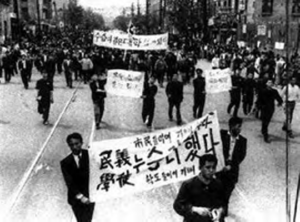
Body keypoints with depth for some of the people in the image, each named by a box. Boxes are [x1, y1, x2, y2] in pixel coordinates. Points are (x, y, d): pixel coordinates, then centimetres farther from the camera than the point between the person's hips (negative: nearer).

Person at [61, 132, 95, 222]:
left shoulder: (89, 154, -1)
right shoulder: (65, 162, -1)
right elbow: (70, 183, -7)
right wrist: (80, 197, -19)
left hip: (90, 195, 0)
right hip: (76, 198, 0)